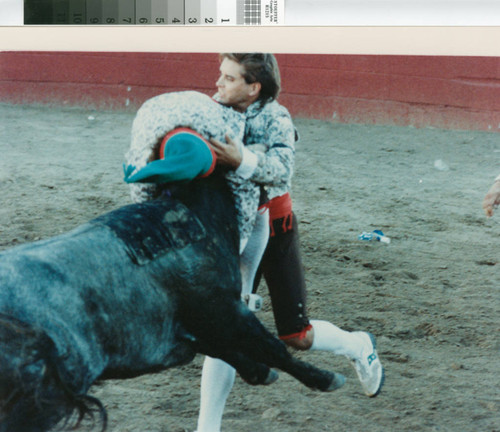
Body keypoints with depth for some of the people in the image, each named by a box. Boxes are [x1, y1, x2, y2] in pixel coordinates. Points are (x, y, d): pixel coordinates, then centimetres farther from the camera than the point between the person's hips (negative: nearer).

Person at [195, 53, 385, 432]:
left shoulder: (276, 118, -17)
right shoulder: (217, 108, -3)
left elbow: (282, 170, -34)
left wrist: (241, 160, -52)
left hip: (274, 230, -4)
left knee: (297, 337, 3)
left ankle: (358, 347, 35)